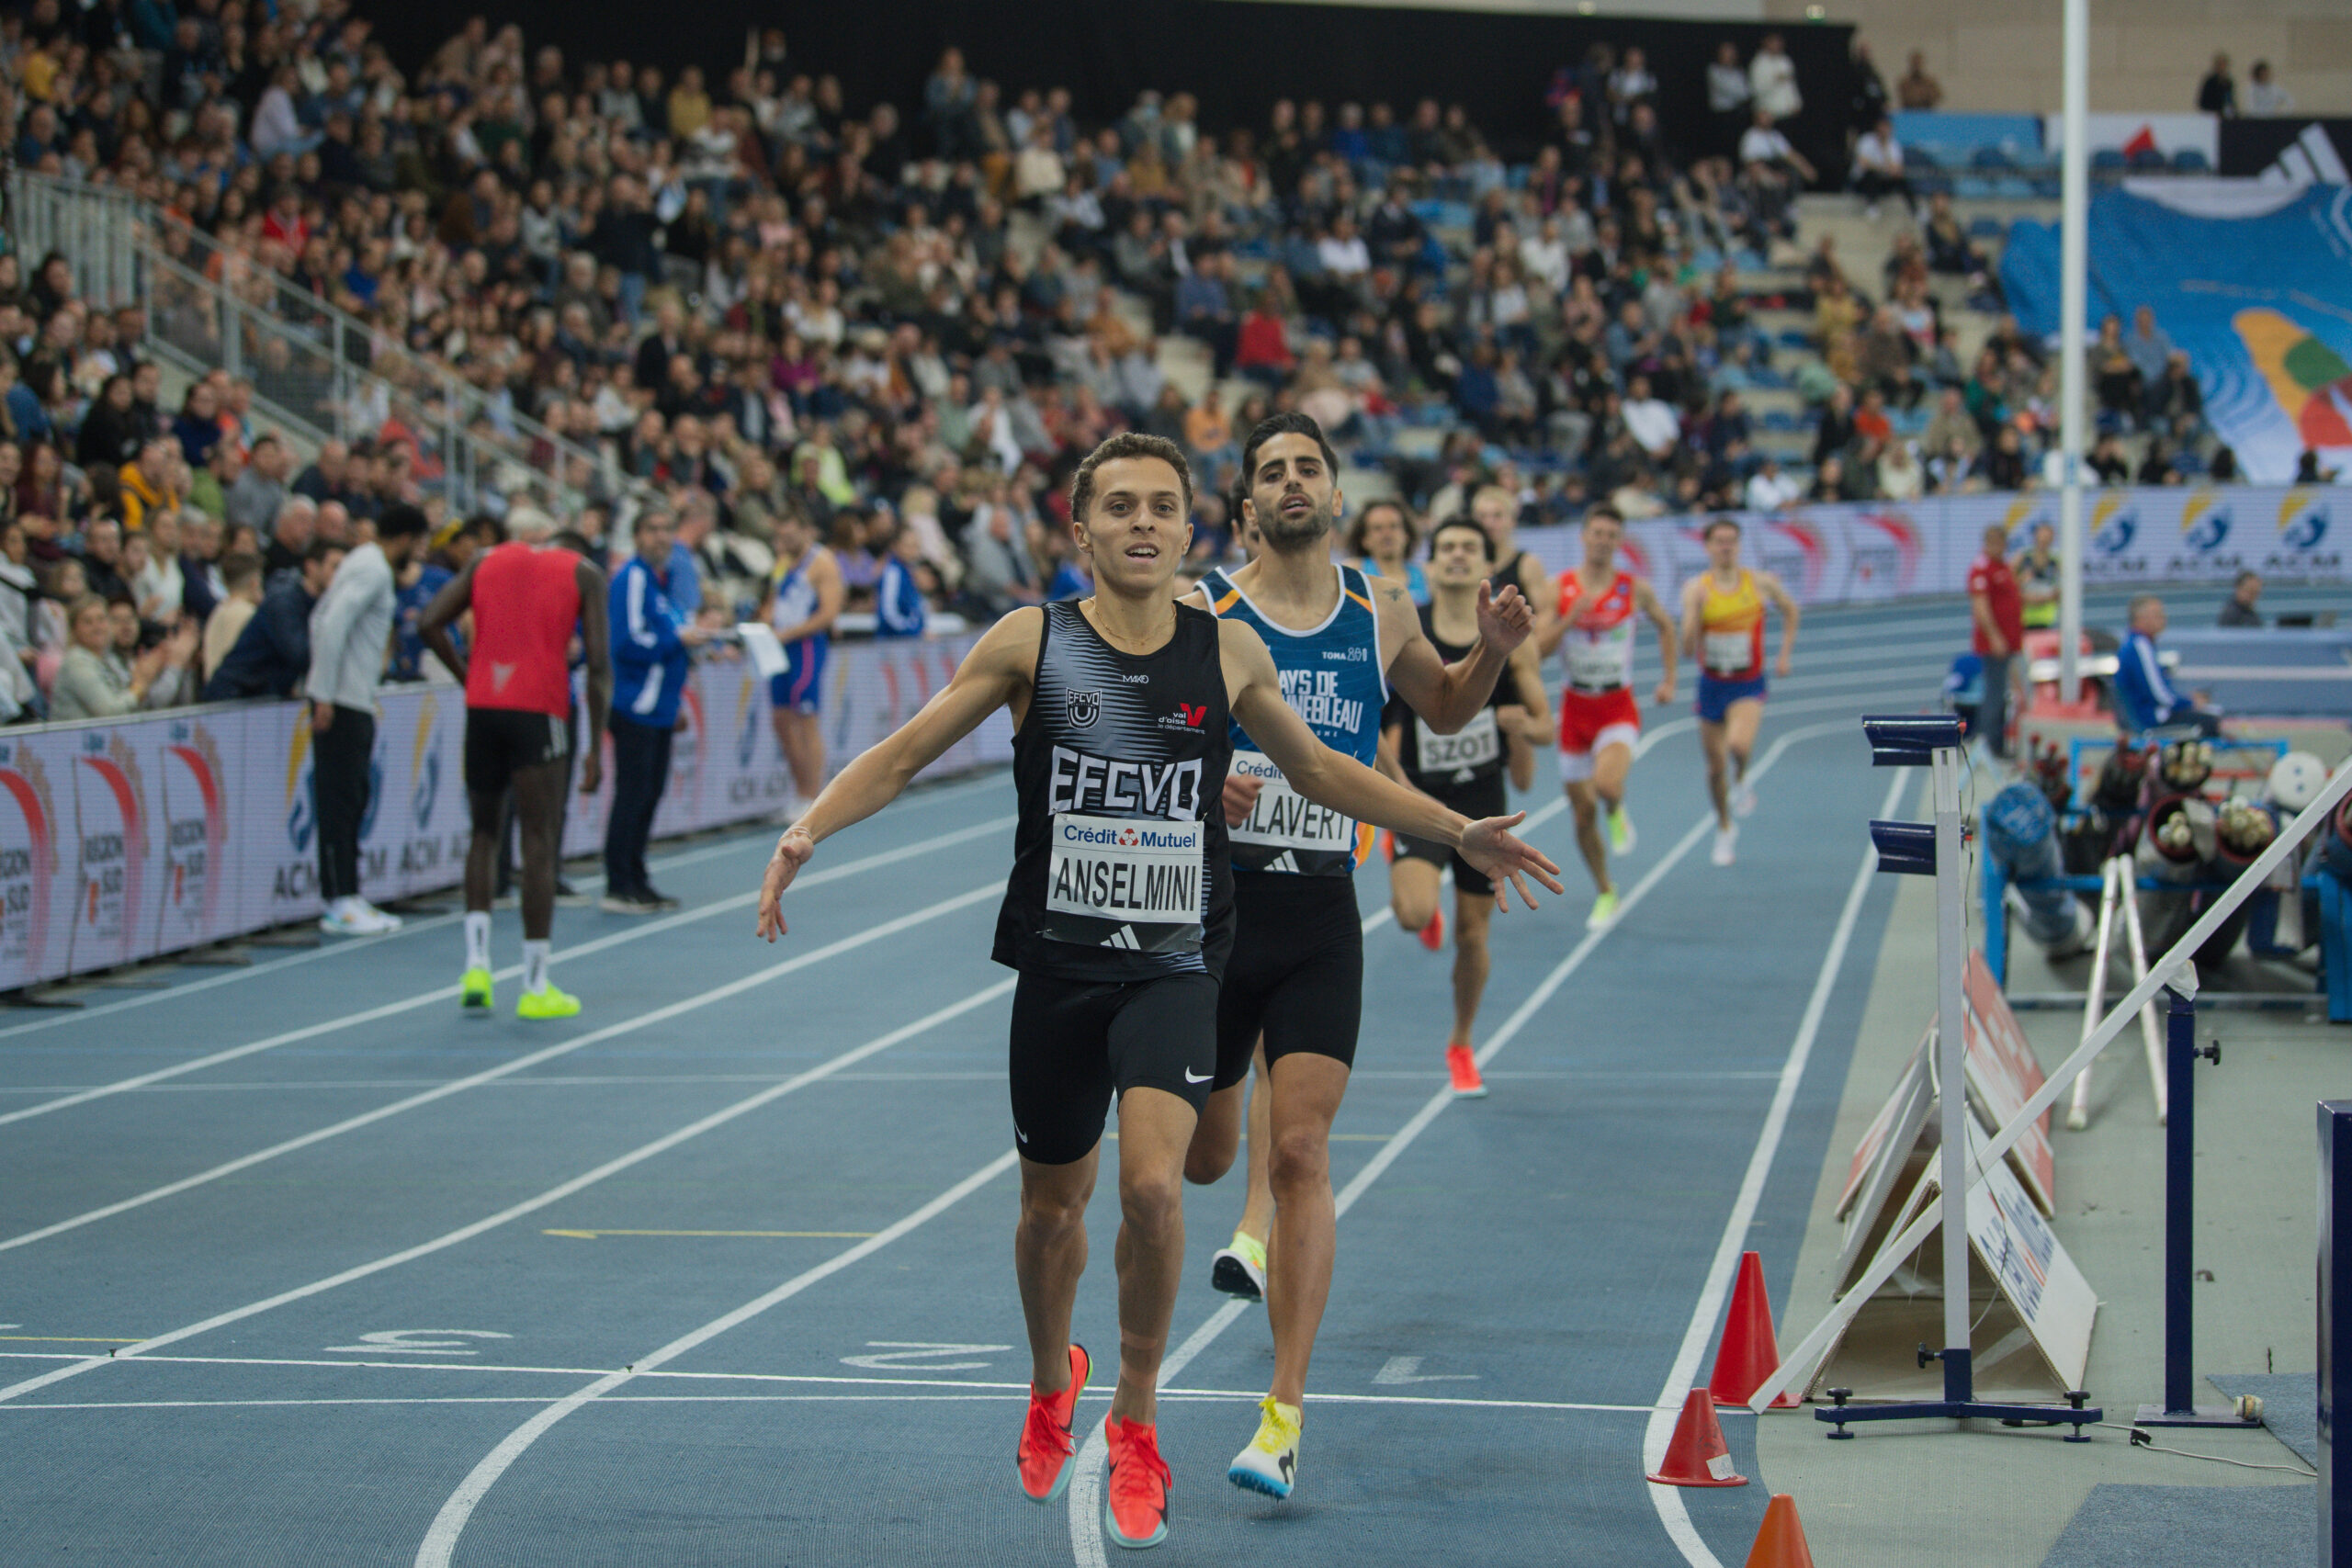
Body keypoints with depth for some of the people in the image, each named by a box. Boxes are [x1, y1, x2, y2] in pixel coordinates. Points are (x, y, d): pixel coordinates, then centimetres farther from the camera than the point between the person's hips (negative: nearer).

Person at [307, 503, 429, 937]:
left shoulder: (366, 564, 18)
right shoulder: (373, 570, -13)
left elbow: (322, 619, 25)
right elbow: (331, 625, -22)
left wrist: (323, 685, 24)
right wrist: (324, 696, -22)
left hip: (355, 702, 10)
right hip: (342, 704, -10)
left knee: (352, 800, 11)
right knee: (341, 801, -8)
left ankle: (348, 898, 15)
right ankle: (340, 905, -8)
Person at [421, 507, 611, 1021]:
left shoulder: (484, 562, 15)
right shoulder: (583, 573, 8)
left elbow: (430, 624, 4)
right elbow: (599, 664, 0)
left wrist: (466, 675, 14)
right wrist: (595, 747, 1)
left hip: (482, 708, 3)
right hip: (540, 710, -3)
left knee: (485, 833, 17)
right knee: (539, 843, 3)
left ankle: (476, 964, 4)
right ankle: (536, 986, 5)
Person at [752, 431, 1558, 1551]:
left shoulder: (1230, 653, 1)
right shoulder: (1030, 643, -3)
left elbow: (1317, 769, 17)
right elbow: (904, 754, 1)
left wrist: (1458, 833, 16)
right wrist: (808, 831, -14)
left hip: (1174, 968, 0)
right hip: (1058, 965, 1)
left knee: (1152, 1183, -21)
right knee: (1052, 1206, 13)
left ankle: (1136, 1417, 0)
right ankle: (1052, 1386, 44)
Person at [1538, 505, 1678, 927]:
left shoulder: (1635, 590, -3)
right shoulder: (1559, 588, -4)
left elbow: (1665, 625, 17)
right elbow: (1536, 650, -8)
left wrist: (1669, 680, 13)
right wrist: (1571, 619, -21)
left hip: (1618, 707, -2)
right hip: (1575, 706, 2)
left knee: (1607, 785, -30)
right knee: (1583, 813, 6)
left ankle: (1617, 813, 7)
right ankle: (1605, 894, 25)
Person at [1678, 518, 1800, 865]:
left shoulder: (1761, 583, -6)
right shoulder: (1696, 589, -9)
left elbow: (1790, 610, 15)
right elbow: (1688, 647, -14)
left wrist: (1785, 654, 7)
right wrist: (1696, 610, -29)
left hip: (1748, 685, -1)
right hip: (1712, 684, 1)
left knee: (1739, 745, -29)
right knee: (1715, 765, 10)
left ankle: (1741, 782, 7)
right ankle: (1724, 828, 34)